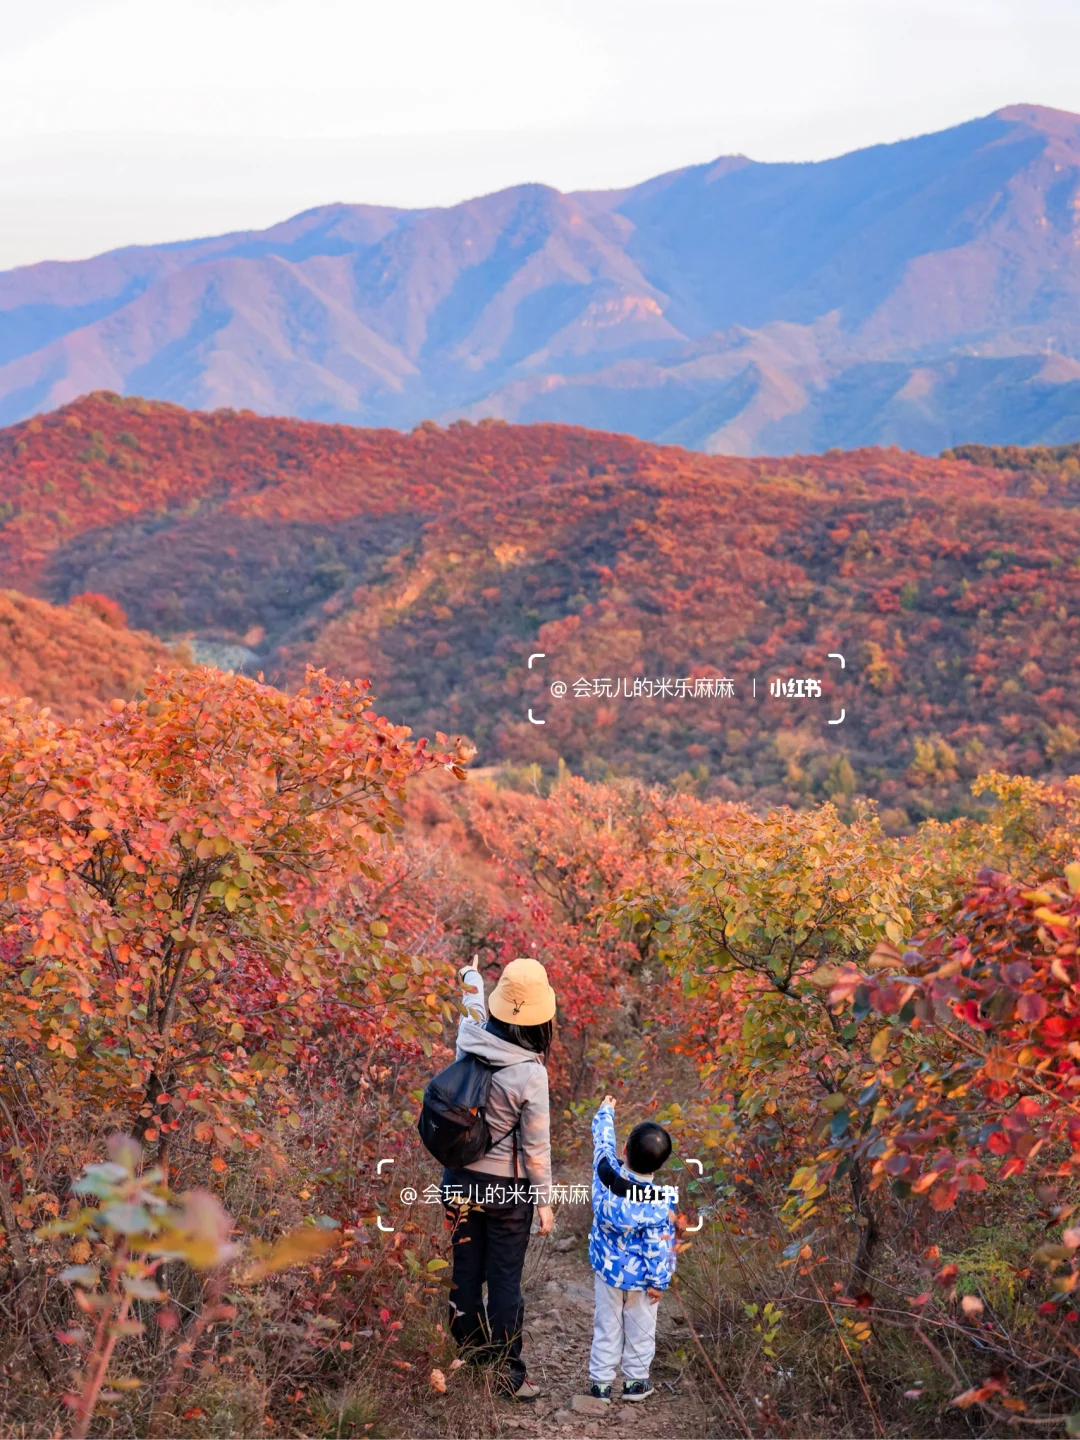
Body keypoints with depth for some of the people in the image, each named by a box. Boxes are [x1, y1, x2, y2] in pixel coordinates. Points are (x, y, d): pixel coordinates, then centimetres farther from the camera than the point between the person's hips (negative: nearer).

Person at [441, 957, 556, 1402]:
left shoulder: (470, 1044, -11)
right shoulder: (531, 1073, -22)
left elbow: (471, 1015, 16)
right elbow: (536, 1146, -14)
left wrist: (471, 984, 37)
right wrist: (544, 1200, -1)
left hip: (462, 1178, 4)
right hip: (508, 1188, -4)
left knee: (465, 1270, 17)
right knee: (505, 1279, 8)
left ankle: (467, 1353, 33)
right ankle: (507, 1370, 16)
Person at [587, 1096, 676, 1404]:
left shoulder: (606, 1176, -22)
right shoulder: (662, 1202, -27)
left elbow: (602, 1142, -1)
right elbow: (660, 1248, -20)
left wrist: (605, 1113, 16)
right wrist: (659, 1282, -6)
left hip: (607, 1269, 2)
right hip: (641, 1276, -2)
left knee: (606, 1327, 16)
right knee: (640, 1330, 17)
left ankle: (600, 1381, 22)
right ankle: (635, 1381, 29)